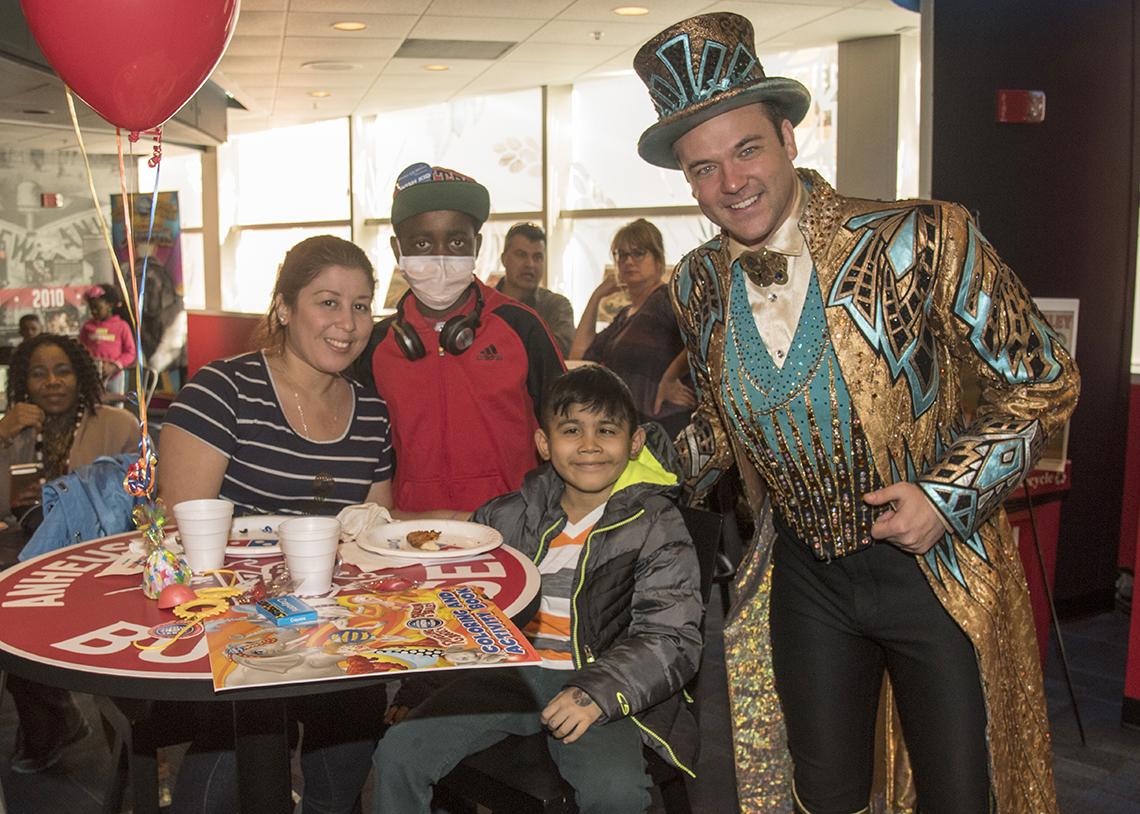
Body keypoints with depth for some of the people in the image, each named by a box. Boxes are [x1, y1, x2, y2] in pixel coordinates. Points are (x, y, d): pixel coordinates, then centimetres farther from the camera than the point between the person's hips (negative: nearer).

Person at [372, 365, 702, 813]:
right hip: (507, 671, 3)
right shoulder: (513, 514, 8)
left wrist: (597, 692, -24)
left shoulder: (657, 529, -2)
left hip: (598, 681, -3)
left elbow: (672, 641, -8)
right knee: (397, 754, -14)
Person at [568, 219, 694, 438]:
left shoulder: (668, 298, -8)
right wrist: (597, 296, 15)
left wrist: (670, 378, -19)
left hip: (664, 425, -8)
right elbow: (579, 355, 14)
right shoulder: (625, 315, 20)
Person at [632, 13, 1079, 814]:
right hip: (805, 576, 4)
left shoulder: (920, 241, -20)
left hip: (940, 567, -3)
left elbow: (1043, 380, -11)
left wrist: (948, 494, -19)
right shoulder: (700, 285, -4)